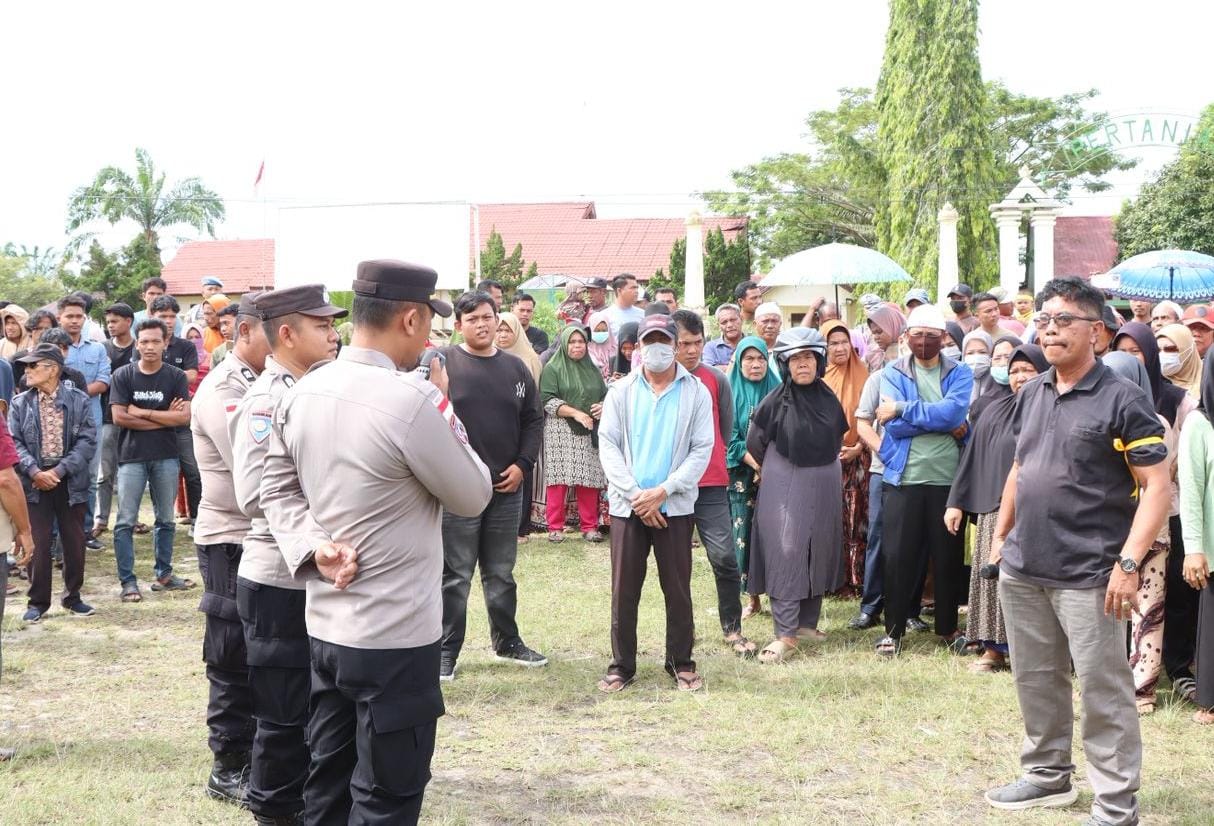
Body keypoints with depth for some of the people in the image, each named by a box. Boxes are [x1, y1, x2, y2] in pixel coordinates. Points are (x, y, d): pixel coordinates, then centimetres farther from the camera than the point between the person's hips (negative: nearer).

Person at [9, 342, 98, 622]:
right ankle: (38, 601, 12)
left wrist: (59, 471, -15)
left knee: (74, 541, 8)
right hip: (35, 483, 0)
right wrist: (35, 472, -17)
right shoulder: (20, 404, 3)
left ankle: (73, 597, 23)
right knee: (37, 543, 1)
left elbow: (87, 441, -6)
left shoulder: (78, 400, -1)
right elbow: (15, 442, -2)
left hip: (71, 481, 0)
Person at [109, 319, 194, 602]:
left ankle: (164, 574, 22)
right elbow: (119, 417, -9)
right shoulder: (123, 376, 0)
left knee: (165, 519, 11)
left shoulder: (176, 377, 1)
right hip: (132, 456, -1)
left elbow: (184, 417, -9)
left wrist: (142, 413, -11)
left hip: (166, 457, 1)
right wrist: (164, 417, -9)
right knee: (126, 522, -3)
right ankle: (128, 581, 2)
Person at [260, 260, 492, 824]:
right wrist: (443, 408, 2)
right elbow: (473, 497, -9)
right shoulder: (412, 400, -21)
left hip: (325, 627, 8)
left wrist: (315, 549, -4)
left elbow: (276, 490, 9)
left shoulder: (302, 393, 3)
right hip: (396, 638, -8)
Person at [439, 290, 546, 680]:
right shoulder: (443, 363, -6)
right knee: (455, 575, 2)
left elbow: (533, 419, 14)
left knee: (501, 574, 17)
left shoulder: (515, 367, 9)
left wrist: (522, 464, 1)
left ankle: (507, 642, 29)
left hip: (506, 489, 5)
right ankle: (447, 651, 11)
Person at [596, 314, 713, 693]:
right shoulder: (621, 391, 5)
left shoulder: (696, 393, 1)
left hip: (676, 506, -1)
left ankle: (681, 663, 16)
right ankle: (621, 665, 13)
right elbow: (608, 445, 0)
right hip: (627, 505, 1)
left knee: (678, 588, 4)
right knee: (624, 590, 4)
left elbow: (702, 449, -4)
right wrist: (635, 495, -11)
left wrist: (662, 491, -13)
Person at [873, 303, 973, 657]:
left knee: (948, 556, 8)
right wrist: (945, 423, -12)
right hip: (903, 478, 0)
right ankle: (893, 629, 13)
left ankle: (948, 626, 22)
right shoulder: (893, 373, 5)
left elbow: (954, 411, -14)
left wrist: (902, 410, -15)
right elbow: (894, 425, -10)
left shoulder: (960, 373, 6)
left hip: (947, 478, 1)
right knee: (898, 555, 2)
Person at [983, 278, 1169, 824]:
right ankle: (1048, 775, 33)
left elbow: (1156, 487, -13)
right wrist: (1001, 534, 18)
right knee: (1035, 679, 17)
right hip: (1022, 570, 7)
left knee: (1103, 691, -2)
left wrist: (1128, 562, -20)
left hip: (1087, 575, -7)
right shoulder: (1031, 396, 10)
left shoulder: (1121, 401, -10)